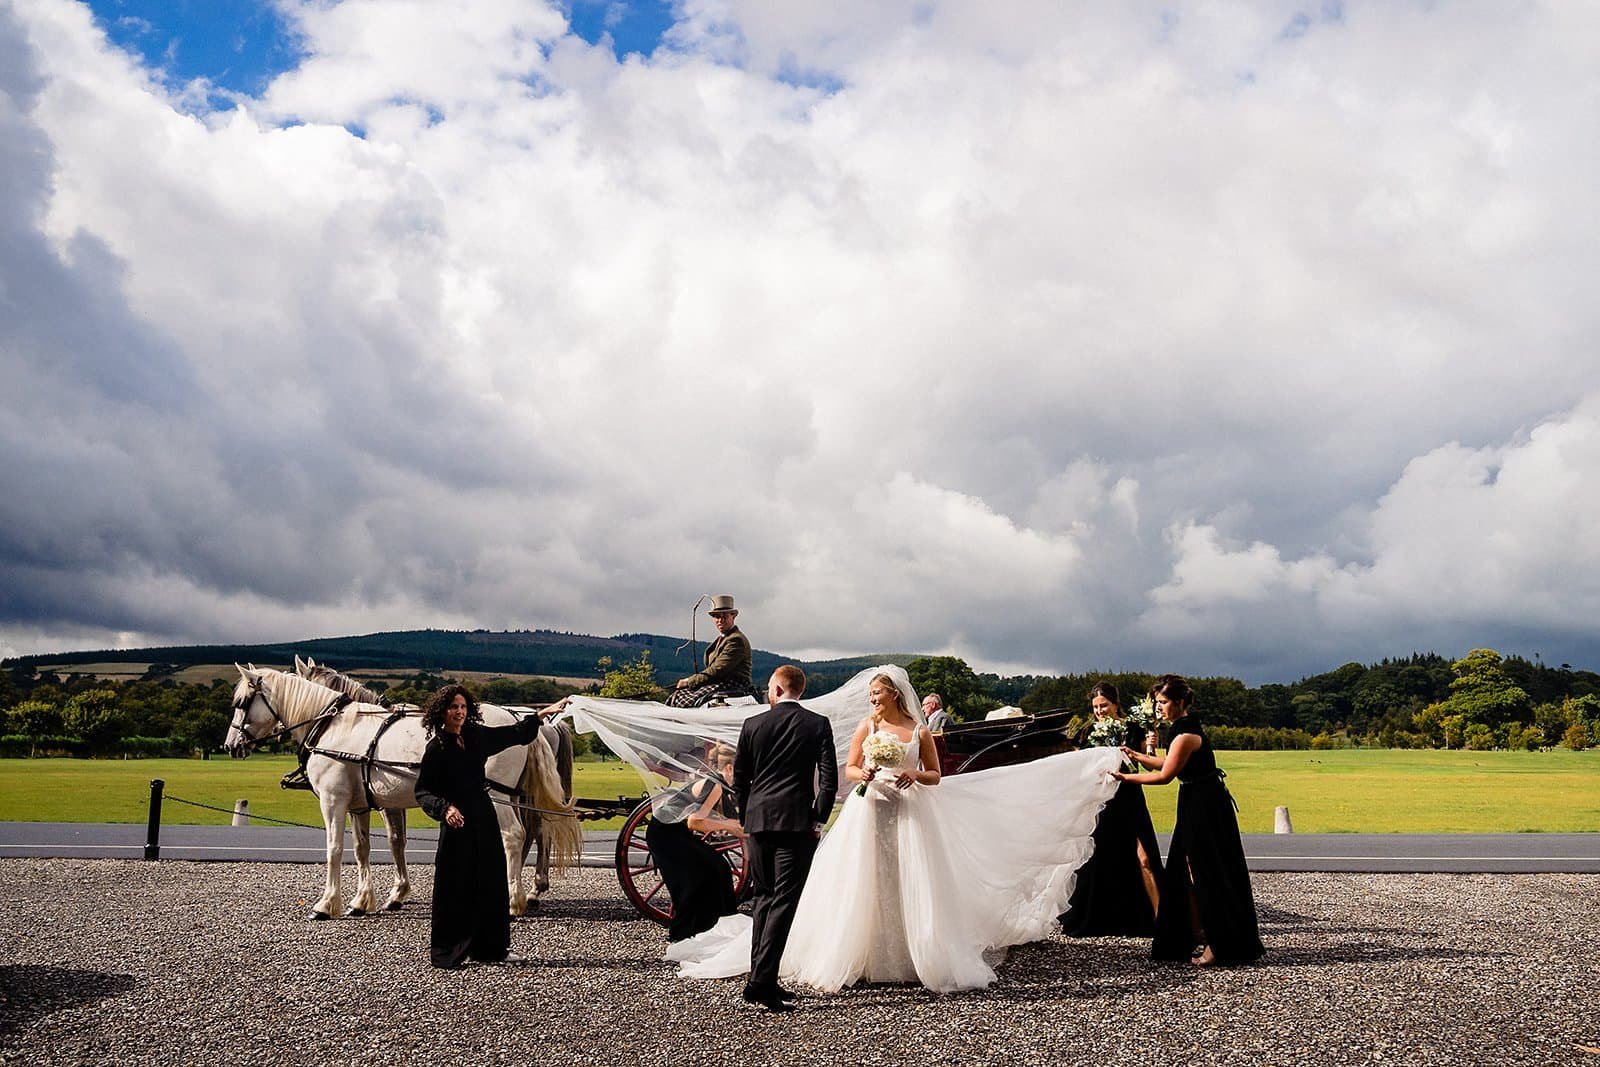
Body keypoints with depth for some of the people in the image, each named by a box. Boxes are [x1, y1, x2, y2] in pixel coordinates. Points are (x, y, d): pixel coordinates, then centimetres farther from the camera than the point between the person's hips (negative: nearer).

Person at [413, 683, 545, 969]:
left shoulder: (477, 736, 5)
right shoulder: (436, 748, -10)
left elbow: (517, 733, 19)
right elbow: (422, 792, -10)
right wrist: (445, 808, -27)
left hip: (484, 817, 6)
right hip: (457, 822, -6)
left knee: (492, 883, 9)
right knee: (455, 887, -1)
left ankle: (491, 948, 18)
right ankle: (447, 953, 10)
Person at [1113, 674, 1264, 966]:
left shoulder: (1186, 734, -21)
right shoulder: (1184, 727, 9)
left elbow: (1165, 775, -16)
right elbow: (1169, 765, 16)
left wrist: (1126, 777, -9)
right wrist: (1137, 756, 14)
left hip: (1205, 807, -10)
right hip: (1197, 803, 10)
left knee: (1204, 876, -3)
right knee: (1187, 873, 13)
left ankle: (1218, 944, 4)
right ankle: (1197, 938, 21)